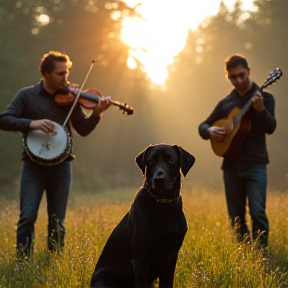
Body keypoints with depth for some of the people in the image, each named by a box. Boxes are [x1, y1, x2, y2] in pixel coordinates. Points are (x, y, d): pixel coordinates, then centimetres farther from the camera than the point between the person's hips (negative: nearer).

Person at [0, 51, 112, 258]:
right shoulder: (27, 95, 1)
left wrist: (97, 113, -16)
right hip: (33, 165, -2)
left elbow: (83, 129, 4)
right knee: (27, 217, -9)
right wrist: (32, 123, -23)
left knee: (57, 221, 7)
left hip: (61, 165, 2)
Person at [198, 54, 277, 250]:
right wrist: (210, 131, -4)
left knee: (258, 212, -17)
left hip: (255, 165, -4)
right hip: (231, 166, 4)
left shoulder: (264, 97, 2)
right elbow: (203, 126, 19)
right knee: (236, 218, 7)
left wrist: (260, 109, -30)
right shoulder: (225, 104, 13)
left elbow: (270, 128, -11)